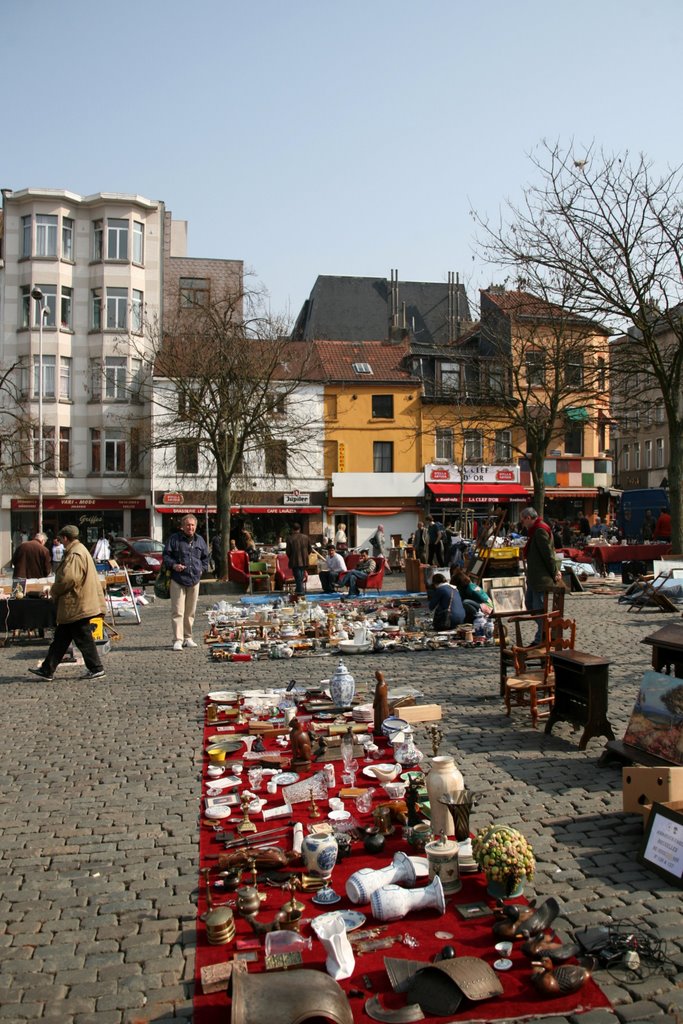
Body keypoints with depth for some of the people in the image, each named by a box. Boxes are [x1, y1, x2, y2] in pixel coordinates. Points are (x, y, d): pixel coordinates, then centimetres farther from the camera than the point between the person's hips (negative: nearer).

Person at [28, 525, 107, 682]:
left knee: (83, 639, -1)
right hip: (77, 605, 11)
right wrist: (56, 592, 18)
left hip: (76, 605, -11)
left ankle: (96, 669, 7)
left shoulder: (74, 555, -19)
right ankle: (47, 669, 19)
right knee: (60, 638, 13)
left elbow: (68, 579, -26)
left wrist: (54, 592, -9)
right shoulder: (79, 550, 14)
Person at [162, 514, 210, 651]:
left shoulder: (200, 540, 13)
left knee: (190, 612, 11)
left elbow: (205, 557, 24)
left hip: (194, 580, 4)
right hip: (178, 580, -4)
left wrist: (202, 568, 11)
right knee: (177, 611, -7)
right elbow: (166, 555, 1)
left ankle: (188, 638, 21)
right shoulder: (174, 539, -1)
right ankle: (178, 640, -5)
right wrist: (173, 565, -15)